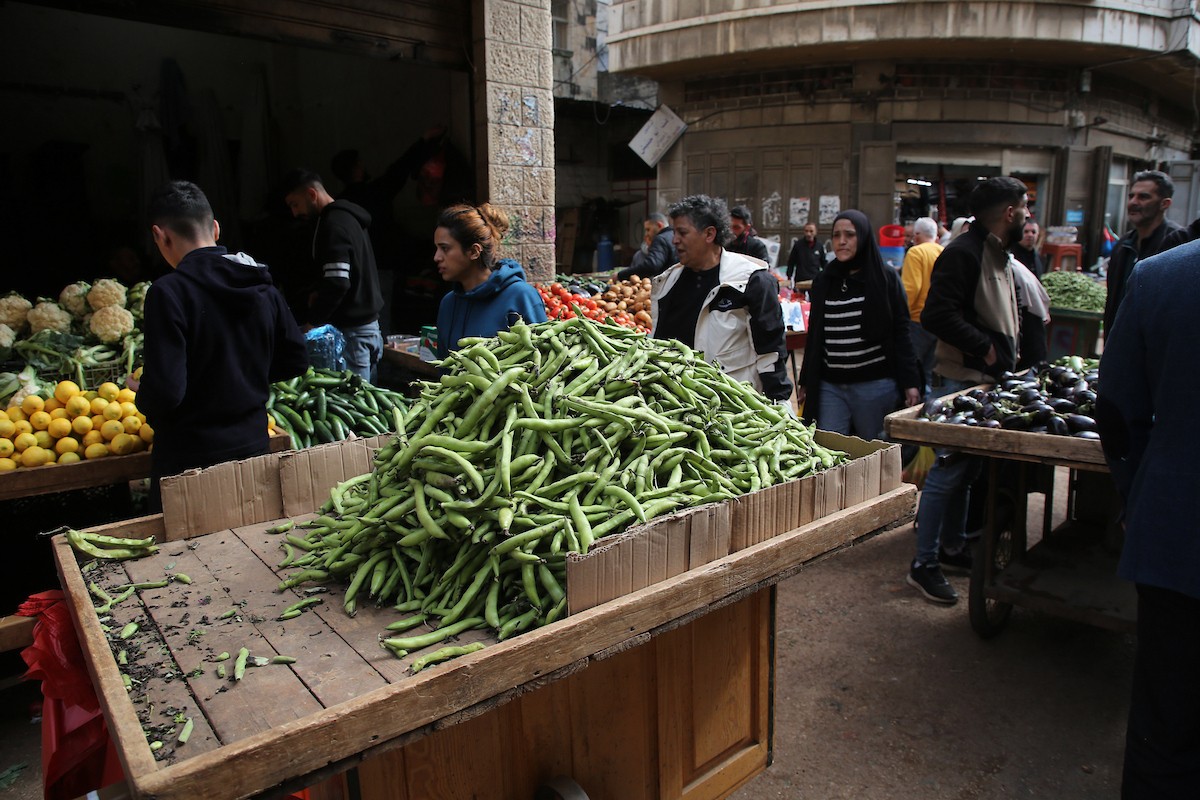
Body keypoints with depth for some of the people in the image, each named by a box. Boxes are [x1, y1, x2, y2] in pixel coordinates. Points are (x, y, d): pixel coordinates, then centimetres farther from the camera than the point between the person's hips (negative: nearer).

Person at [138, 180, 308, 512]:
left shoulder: (169, 293, -19)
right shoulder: (262, 287, -1)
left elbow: (164, 392, -23)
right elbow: (296, 360, 5)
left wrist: (142, 399, -1)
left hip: (189, 459, -5)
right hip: (254, 446, 5)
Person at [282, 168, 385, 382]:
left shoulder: (333, 224, -15)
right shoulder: (348, 217, 15)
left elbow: (338, 282, -24)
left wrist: (312, 322, -14)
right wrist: (320, 294, 13)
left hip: (352, 332, -10)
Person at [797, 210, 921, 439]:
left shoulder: (885, 278, 0)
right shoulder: (824, 281, 11)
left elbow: (901, 332, -1)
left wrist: (910, 382, -6)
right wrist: (805, 382, 16)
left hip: (875, 384, -3)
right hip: (830, 386, 3)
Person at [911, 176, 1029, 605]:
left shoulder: (998, 254, 18)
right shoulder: (963, 252, -15)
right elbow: (937, 315, -24)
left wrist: (1005, 352, 12)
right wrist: (985, 347, -18)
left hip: (988, 378, 10)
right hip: (963, 378, -10)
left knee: (968, 468, 17)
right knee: (950, 469, -7)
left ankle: (952, 546, 30)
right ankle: (924, 563, 0)